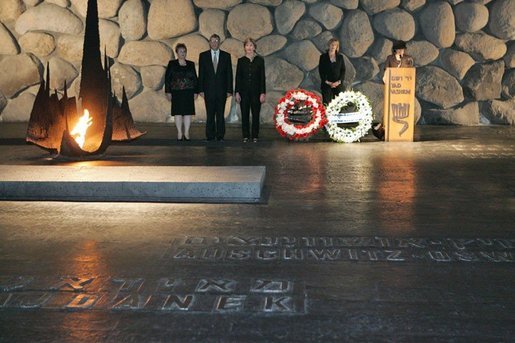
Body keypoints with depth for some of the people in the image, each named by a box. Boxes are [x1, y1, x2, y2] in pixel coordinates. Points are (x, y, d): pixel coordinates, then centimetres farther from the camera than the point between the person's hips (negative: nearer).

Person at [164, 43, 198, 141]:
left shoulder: (191, 64, 9)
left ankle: (186, 133, 5)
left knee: (188, 112, -1)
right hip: (176, 92, -2)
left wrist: (196, 92, 3)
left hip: (188, 92, 2)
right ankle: (179, 133, 5)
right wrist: (168, 92, -5)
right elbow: (167, 78, 2)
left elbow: (195, 79, 10)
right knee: (178, 112, -1)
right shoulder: (172, 64, 4)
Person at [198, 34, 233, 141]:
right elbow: (201, 74, 5)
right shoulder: (203, 56, 6)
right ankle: (210, 136, 9)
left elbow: (229, 74, 4)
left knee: (220, 114, 2)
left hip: (221, 90, 0)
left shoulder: (226, 56, 6)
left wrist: (229, 90, -2)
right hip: (208, 90, 0)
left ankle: (220, 136, 9)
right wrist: (201, 90, -3)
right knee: (210, 114, 2)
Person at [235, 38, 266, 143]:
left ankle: (255, 136, 10)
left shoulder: (260, 60, 2)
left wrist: (263, 93, -6)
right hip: (244, 91, 1)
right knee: (245, 114, 3)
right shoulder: (241, 60, 5)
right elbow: (238, 77, 5)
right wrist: (237, 92, -2)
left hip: (256, 91, -1)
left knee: (255, 114, 1)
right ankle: (246, 136, 11)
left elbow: (262, 77, 0)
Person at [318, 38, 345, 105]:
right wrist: (327, 82, -9)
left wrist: (339, 81, -8)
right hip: (326, 84, -2)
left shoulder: (340, 57, 10)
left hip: (338, 84, 2)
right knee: (326, 103, -7)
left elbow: (343, 70, 7)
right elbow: (321, 71, 0)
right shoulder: (323, 56, 4)